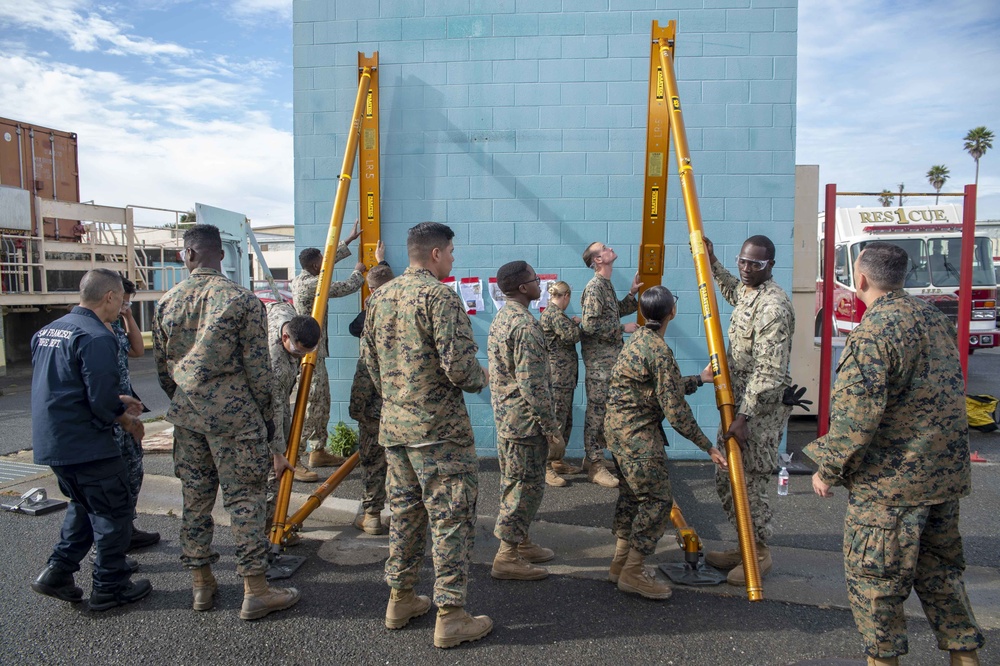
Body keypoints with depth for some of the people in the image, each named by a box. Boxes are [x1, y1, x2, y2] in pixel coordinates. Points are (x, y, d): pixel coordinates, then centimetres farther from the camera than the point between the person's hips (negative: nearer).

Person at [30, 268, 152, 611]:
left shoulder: (48, 330, 11)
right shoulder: (97, 337, -19)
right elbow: (102, 402, -23)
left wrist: (116, 401, 18)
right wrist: (128, 421, -4)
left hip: (51, 441, 9)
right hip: (86, 445, -9)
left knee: (85, 505, 24)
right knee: (114, 511, 5)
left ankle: (57, 572, 23)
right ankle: (110, 587, 14)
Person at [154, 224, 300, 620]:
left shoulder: (167, 302, 5)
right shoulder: (242, 299, -8)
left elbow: (162, 369, 11)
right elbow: (258, 369, -9)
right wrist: (266, 421, 1)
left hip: (186, 415, 5)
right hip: (234, 413, -4)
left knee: (194, 497, 14)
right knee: (245, 498, 2)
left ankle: (201, 584, 26)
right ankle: (255, 591, 9)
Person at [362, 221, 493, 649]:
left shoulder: (380, 297, 9)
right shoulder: (440, 296, -15)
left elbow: (369, 359, 15)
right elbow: (459, 366, -21)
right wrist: (481, 378, 0)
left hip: (393, 425, 8)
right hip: (438, 429, -8)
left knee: (404, 510, 18)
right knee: (451, 518, 1)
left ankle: (400, 600, 29)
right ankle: (450, 617, 8)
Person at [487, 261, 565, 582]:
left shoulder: (501, 318, 12)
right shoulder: (525, 324, -20)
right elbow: (532, 384, -24)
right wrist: (553, 430, -19)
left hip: (506, 418, 10)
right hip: (526, 421, -10)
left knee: (515, 483, 19)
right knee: (527, 486, 0)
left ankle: (520, 542, 32)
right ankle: (507, 557, 8)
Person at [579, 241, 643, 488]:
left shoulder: (607, 285, 14)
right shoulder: (594, 288, -15)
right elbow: (590, 324, -23)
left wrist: (632, 293, 14)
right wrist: (623, 328, -15)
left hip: (611, 359, 10)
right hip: (598, 361, -9)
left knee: (603, 411, 15)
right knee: (597, 411, -3)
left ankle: (591, 458, 26)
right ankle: (595, 466, 5)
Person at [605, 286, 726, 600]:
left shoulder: (639, 339, 10)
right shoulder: (659, 351, -20)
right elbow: (675, 409, -19)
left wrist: (700, 378, 24)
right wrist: (708, 447, -12)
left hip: (621, 429, 10)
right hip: (638, 435, -10)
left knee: (632, 494, 17)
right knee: (657, 500, -3)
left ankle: (621, 563, 26)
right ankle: (633, 573, 4)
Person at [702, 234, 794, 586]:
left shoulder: (773, 306, -21)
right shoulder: (747, 292, 8)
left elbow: (769, 372, -25)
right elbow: (732, 290, 38)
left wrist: (744, 417, -28)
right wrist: (712, 261, 27)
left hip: (763, 405, -10)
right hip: (740, 399, 10)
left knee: (751, 479, -1)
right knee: (726, 477, 14)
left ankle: (760, 553, 17)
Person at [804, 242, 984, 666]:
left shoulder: (872, 333, -21)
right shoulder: (935, 318, 7)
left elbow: (855, 416, -23)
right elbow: (947, 394, 18)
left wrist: (828, 468, -11)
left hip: (890, 481, -9)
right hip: (946, 474, 9)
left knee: (873, 576, 7)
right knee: (939, 569, 22)